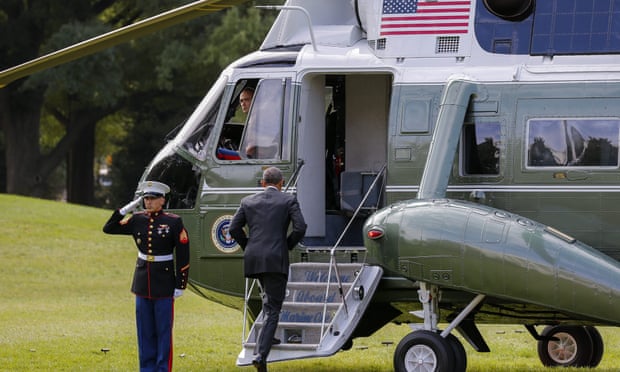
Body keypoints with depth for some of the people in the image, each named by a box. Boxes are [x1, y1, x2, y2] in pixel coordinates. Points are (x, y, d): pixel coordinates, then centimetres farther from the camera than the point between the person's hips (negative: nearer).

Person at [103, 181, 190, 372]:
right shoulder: (137, 220, 5)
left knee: (163, 329, 0)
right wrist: (125, 210, -4)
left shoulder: (174, 222, -6)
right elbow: (109, 228, 8)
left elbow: (183, 256, -5)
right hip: (142, 282, 4)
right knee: (145, 330, 8)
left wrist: (180, 285, -8)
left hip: (164, 284, -4)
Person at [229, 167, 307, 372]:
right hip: (276, 260, -4)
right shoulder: (289, 200, 1)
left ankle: (268, 336, 30)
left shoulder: (248, 201, 9)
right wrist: (288, 245, 7)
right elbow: (300, 227, -9)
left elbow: (234, 228, 4)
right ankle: (261, 355, -18)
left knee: (268, 299, 32)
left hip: (254, 260, 4)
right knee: (273, 309, -4)